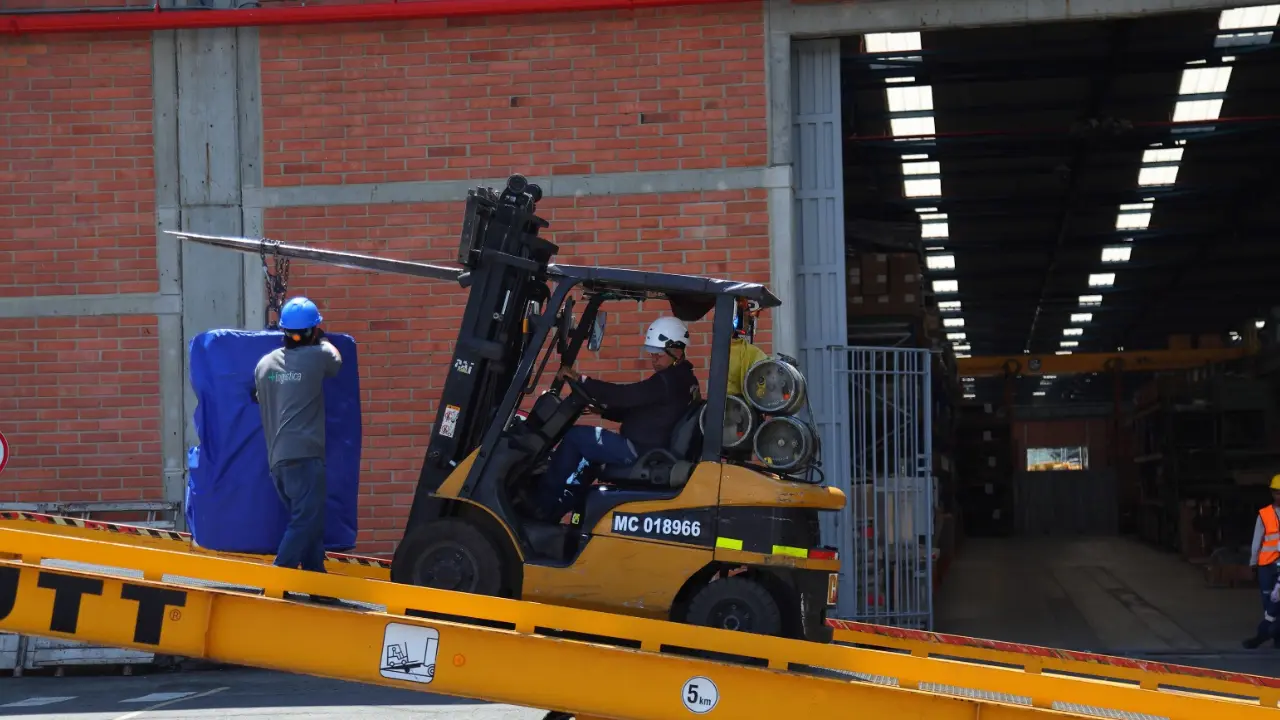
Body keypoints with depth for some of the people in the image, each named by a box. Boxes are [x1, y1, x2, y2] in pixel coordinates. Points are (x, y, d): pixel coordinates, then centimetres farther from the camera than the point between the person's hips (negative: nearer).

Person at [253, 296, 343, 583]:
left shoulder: (265, 363, 12)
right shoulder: (317, 356, -4)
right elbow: (336, 361, 17)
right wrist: (323, 340, 34)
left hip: (277, 459, 7)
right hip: (304, 454, -7)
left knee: (309, 521, 12)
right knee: (306, 520, -9)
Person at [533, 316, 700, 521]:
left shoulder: (670, 380, -19)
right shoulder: (682, 379, 15)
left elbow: (626, 395, -26)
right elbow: (638, 409, 20)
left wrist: (581, 380, -25)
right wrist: (601, 409, 9)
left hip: (639, 451, -11)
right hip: (651, 451, 11)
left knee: (575, 436, -8)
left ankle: (542, 504, 0)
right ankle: (551, 511, 16)